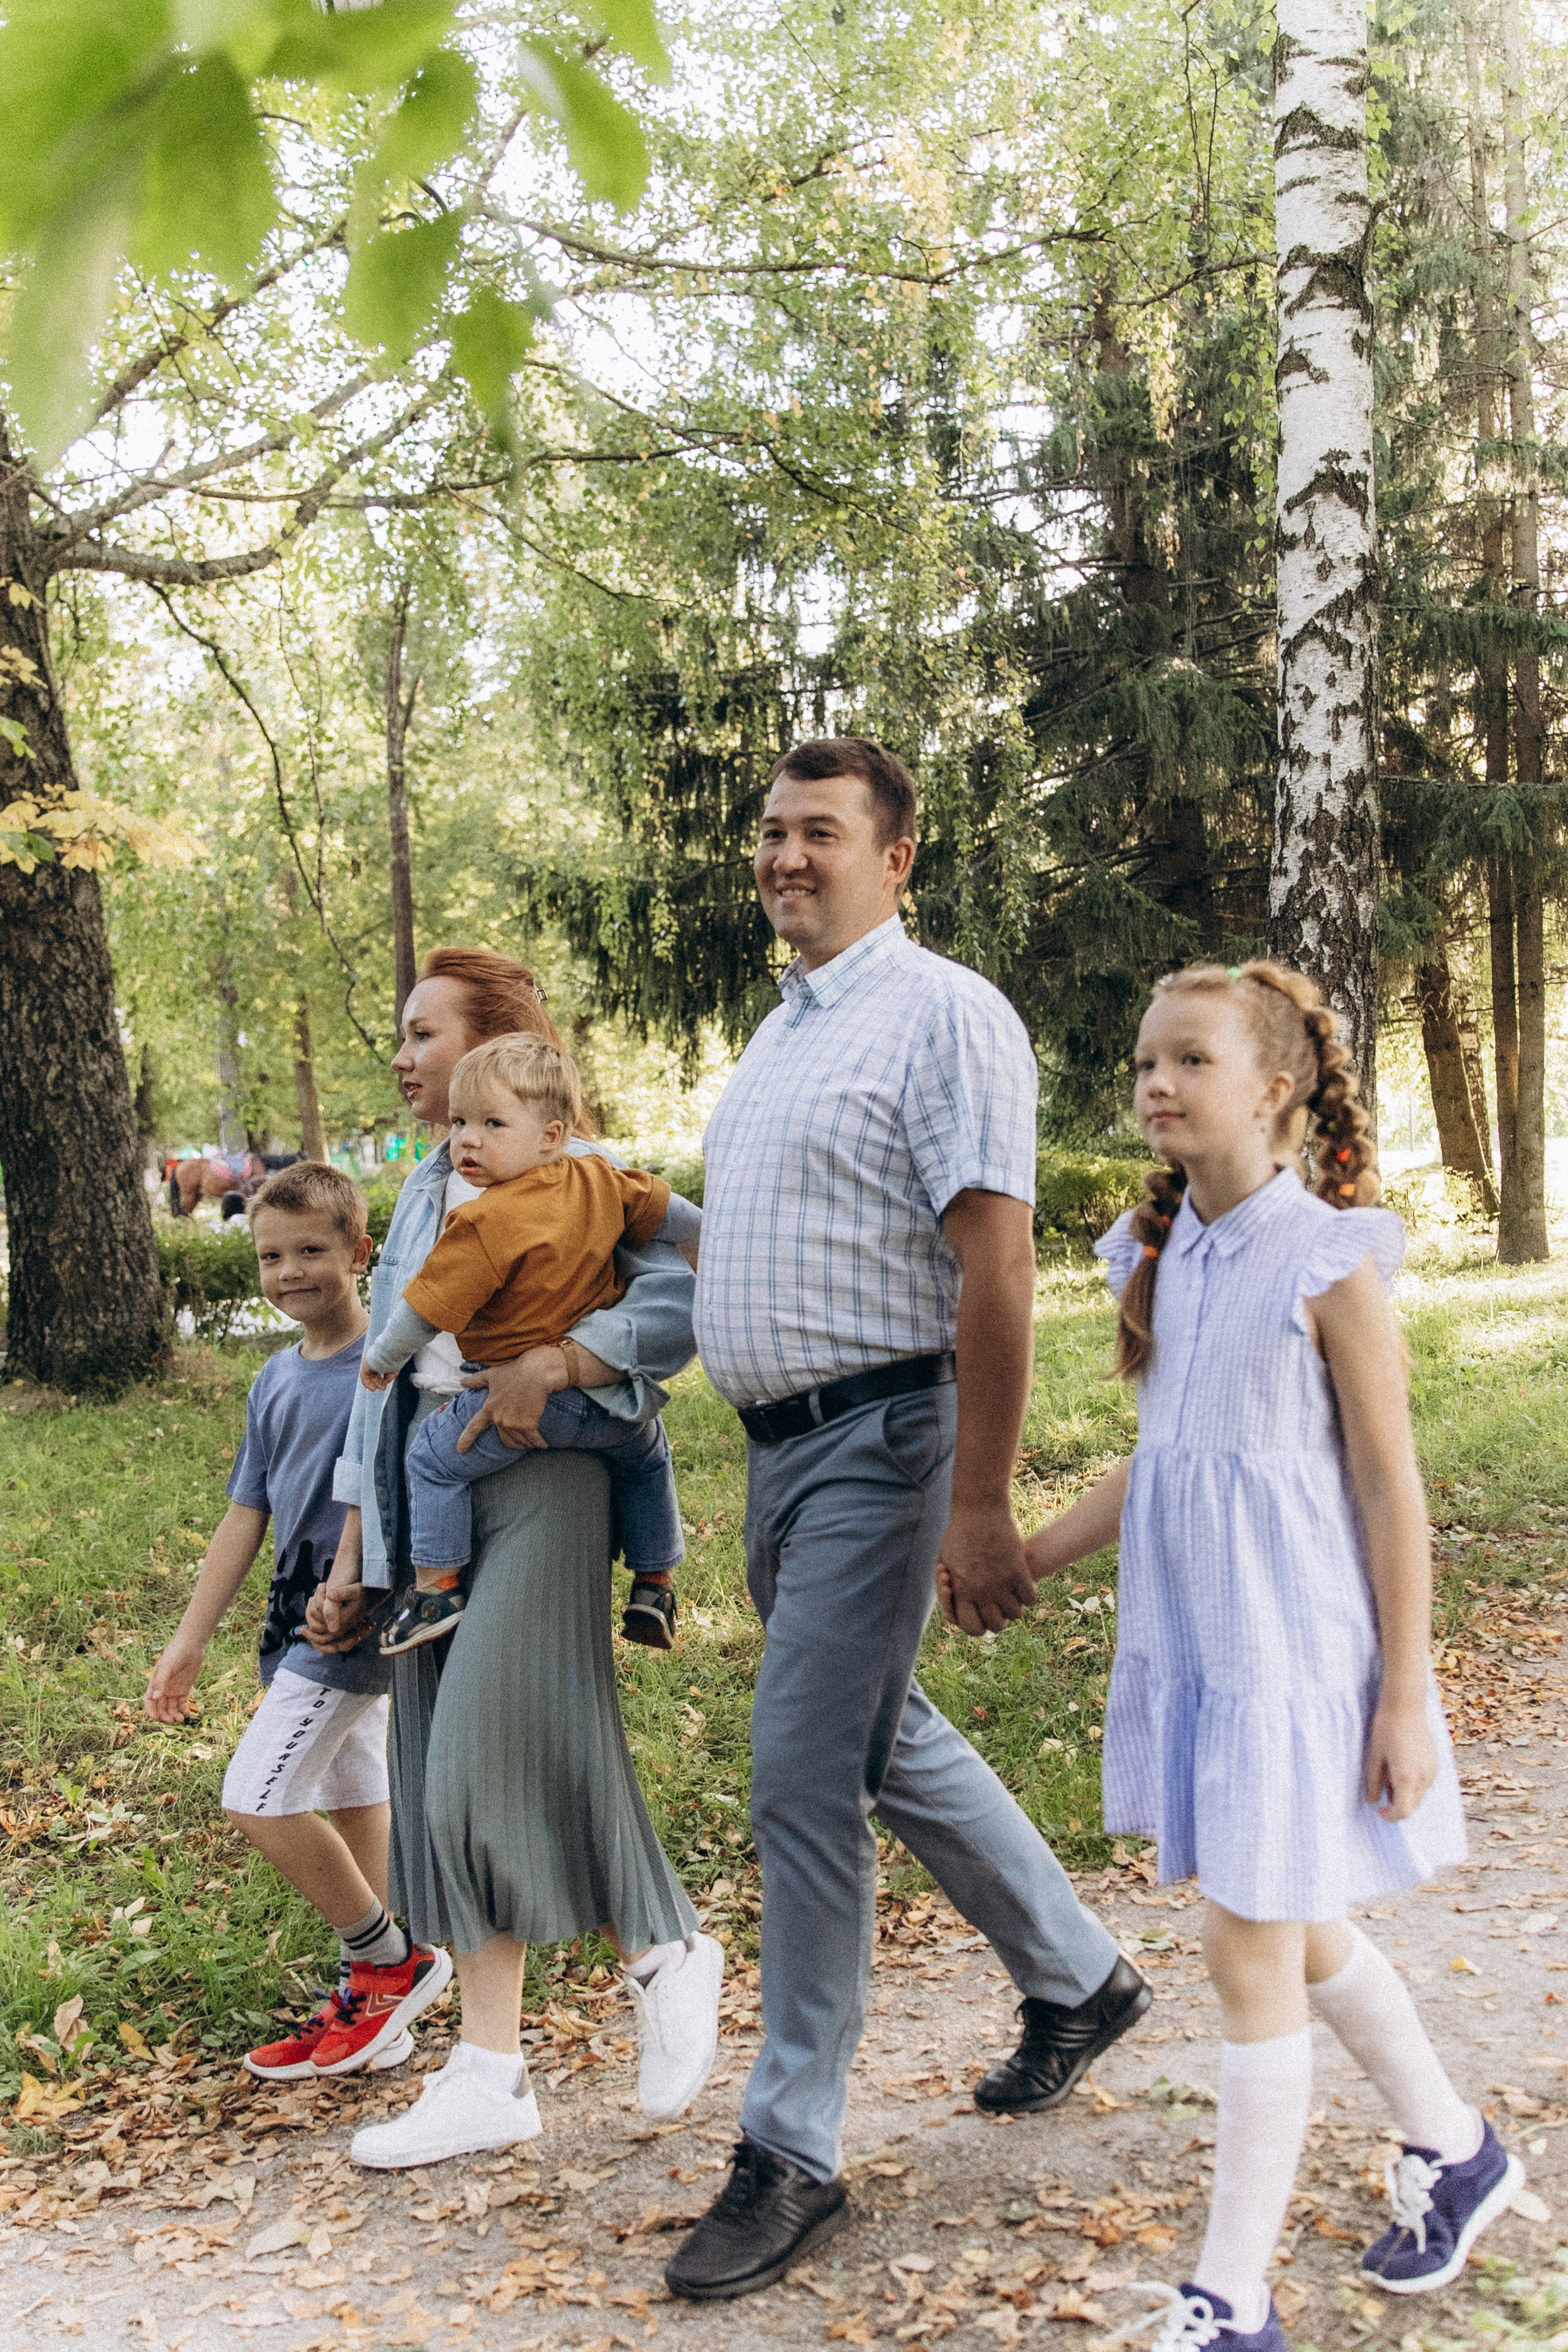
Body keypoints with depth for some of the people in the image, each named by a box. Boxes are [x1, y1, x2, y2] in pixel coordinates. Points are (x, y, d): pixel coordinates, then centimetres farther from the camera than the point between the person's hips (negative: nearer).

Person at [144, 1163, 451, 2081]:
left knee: (258, 1798, -10)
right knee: (352, 1798, 14)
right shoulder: (275, 1382, 11)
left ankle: (391, 1960, 6)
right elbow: (247, 1516, 14)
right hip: (305, 1615, 8)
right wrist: (190, 1641, 14)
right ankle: (371, 2009, 24)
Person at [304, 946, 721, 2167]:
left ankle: (667, 1951, 13)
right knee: (446, 1772, 6)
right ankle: (492, 2071, 14)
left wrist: (544, 1366, -27)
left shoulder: (576, 1174, -3)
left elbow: (679, 1301, -16)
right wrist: (354, 1560, 16)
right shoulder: (422, 1194, 19)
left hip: (540, 1479, -7)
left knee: (508, 1751, -12)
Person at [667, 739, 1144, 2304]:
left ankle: (793, 2155, 8)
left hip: (877, 1440, -9)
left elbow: (995, 1267, -20)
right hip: (777, 1443, 9)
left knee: (804, 1782, -6)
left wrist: (979, 1507, -24)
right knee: (886, 1739, 19)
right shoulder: (781, 1029, 15)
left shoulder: (944, 1016, -13)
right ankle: (1076, 1979, 40)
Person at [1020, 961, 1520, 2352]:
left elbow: (1391, 1486, -12)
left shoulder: (1329, 1261, -14)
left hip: (1294, 1650, -7)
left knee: (1251, 1948, -2)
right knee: (1298, 1931, 19)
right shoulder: (1160, 1258, 5)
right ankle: (1455, 2152, 43)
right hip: (1189, 1643, 7)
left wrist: (1403, 1693, -11)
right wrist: (1028, 1560, 13)